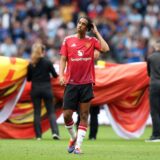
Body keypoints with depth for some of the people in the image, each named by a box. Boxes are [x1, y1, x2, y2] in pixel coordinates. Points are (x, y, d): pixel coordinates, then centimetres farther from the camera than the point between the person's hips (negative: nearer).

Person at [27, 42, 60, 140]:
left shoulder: (31, 64, 0)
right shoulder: (47, 62, -5)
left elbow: (28, 78, 5)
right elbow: (55, 75, 0)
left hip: (35, 89, 1)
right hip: (46, 89, -1)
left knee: (37, 112, 6)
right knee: (51, 111, 4)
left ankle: (38, 135, 2)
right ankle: (55, 132, -12)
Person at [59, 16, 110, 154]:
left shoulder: (92, 41, 5)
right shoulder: (68, 40, 6)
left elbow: (105, 49, -13)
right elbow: (63, 59, 6)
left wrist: (96, 32, -4)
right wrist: (61, 75, -8)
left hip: (86, 84, -1)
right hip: (71, 83, 1)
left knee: (84, 115, -2)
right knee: (67, 115, -2)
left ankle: (78, 145, 1)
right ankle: (74, 137, 24)